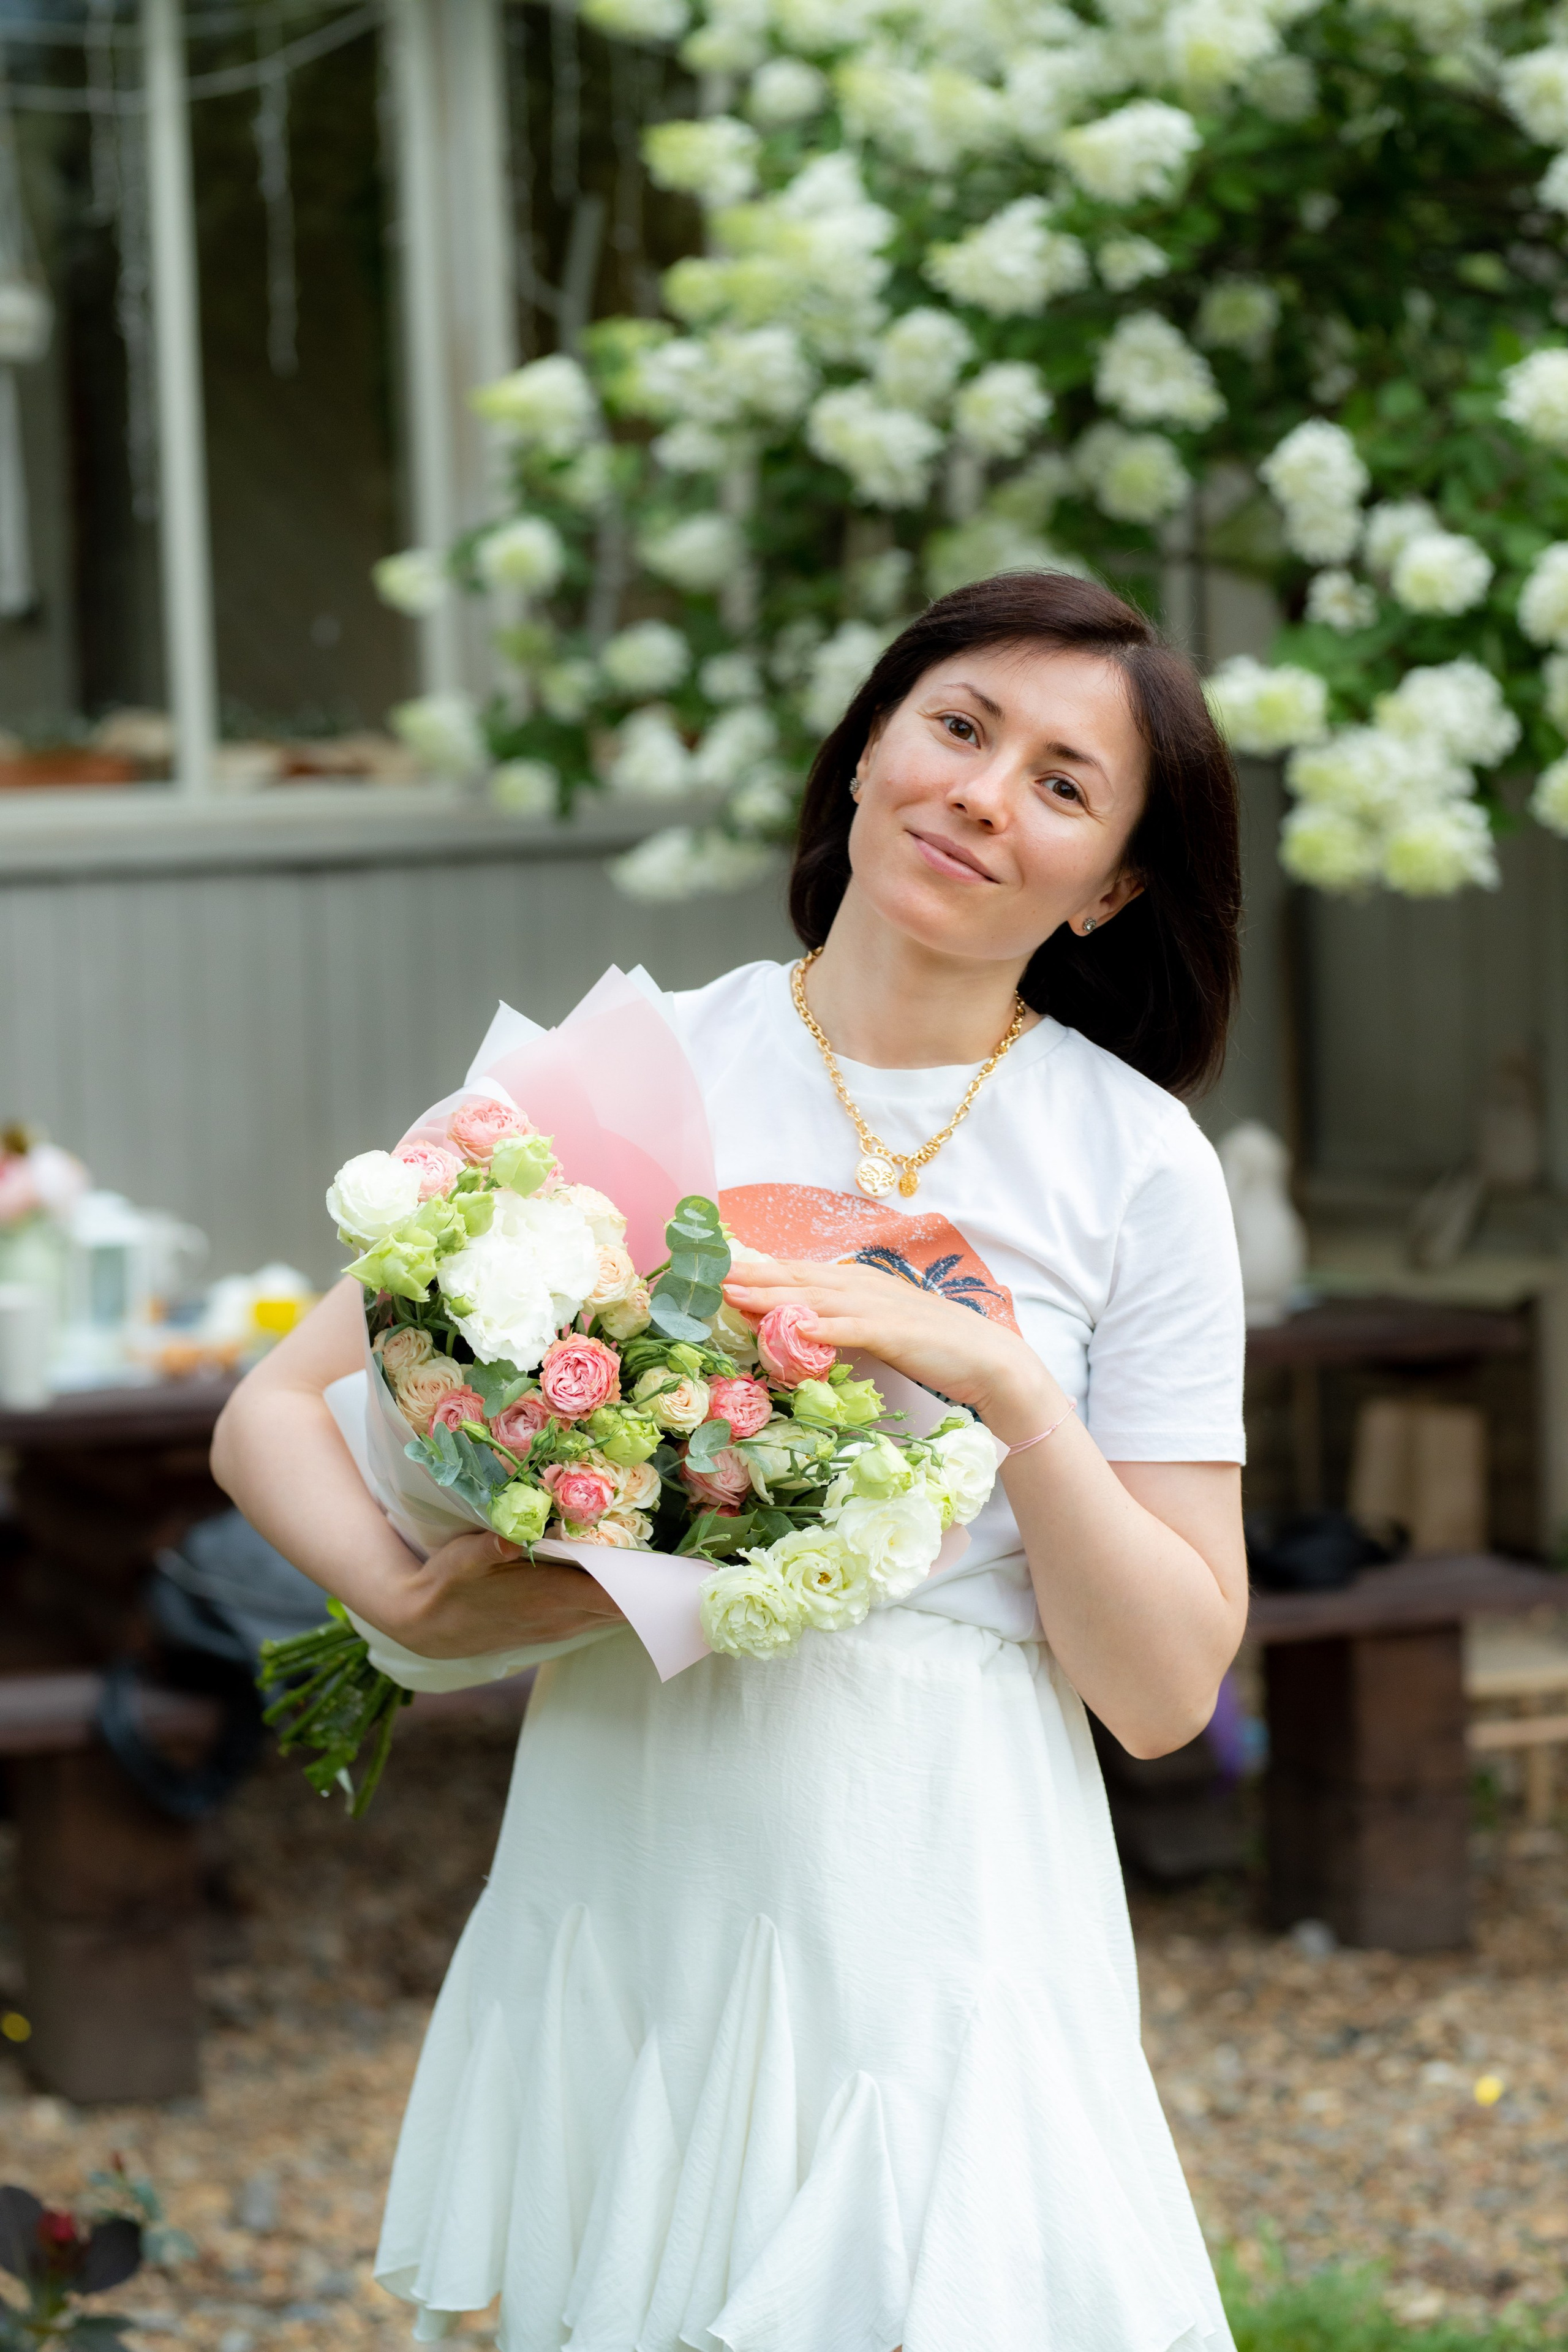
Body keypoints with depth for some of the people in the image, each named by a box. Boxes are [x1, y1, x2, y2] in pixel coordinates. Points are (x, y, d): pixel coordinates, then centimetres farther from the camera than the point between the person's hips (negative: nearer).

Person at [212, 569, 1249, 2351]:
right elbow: (273, 1416, 5)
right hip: (617, 1918, 1)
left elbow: (1165, 1694, -2)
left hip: (941, 1938, -1)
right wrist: (413, 1604, -14)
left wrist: (1006, 1388, -15)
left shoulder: (1134, 1166, 0)